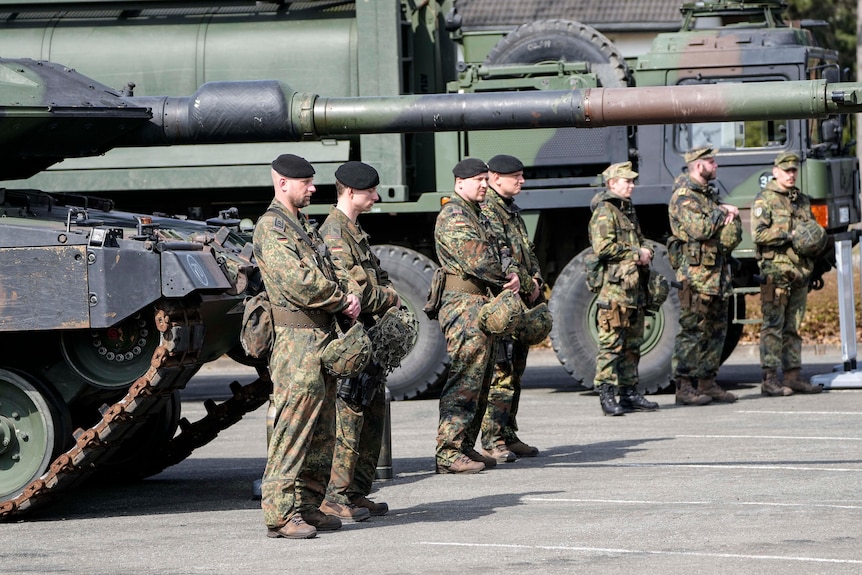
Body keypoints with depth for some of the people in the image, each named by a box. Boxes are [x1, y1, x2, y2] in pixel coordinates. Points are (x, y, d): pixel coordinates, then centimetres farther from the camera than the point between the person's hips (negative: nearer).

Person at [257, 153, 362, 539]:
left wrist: (349, 294, -1)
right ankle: (280, 512, -12)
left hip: (323, 334, 10)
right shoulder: (271, 227, -10)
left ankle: (309, 506, 17)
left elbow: (328, 269, 20)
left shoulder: (304, 225, 21)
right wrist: (341, 301, -9)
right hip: (297, 337, -10)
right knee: (292, 427, -12)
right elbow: (297, 282, -19)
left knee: (321, 430, 12)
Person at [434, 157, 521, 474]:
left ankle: (466, 447, 19)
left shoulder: (475, 214, 21)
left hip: (482, 304, 11)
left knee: (480, 380, 13)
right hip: (464, 303, -11)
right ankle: (449, 453, -14)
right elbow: (476, 259, -21)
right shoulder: (453, 216, -12)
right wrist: (506, 277, -5)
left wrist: (510, 275, 0)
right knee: (464, 379, -13)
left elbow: (493, 255, 20)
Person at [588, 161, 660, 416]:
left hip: (635, 287, 9)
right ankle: (606, 396, -8)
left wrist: (647, 251, 8)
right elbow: (603, 247, -19)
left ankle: (629, 393, 17)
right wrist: (636, 253, -13)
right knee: (611, 343, -9)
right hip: (614, 287, -9)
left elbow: (639, 240, 32)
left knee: (632, 344, 11)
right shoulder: (605, 211, -8)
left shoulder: (628, 210, 21)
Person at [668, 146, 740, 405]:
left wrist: (731, 214, -3)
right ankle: (684, 387, -8)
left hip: (718, 273, 9)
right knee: (692, 330, -9)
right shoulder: (683, 197, -10)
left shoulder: (709, 193, 19)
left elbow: (734, 231, 20)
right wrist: (720, 212, -8)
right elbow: (700, 229, -23)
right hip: (695, 272, -9)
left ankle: (708, 383, 16)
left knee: (716, 329, 11)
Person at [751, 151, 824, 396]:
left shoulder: (802, 200, 19)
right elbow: (759, 233, -12)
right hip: (775, 268, -7)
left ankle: (793, 376, 12)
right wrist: (789, 235, -16)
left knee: (793, 327, 9)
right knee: (773, 325, -9)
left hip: (800, 271, 7)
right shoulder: (765, 199, -2)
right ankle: (770, 379, -10)